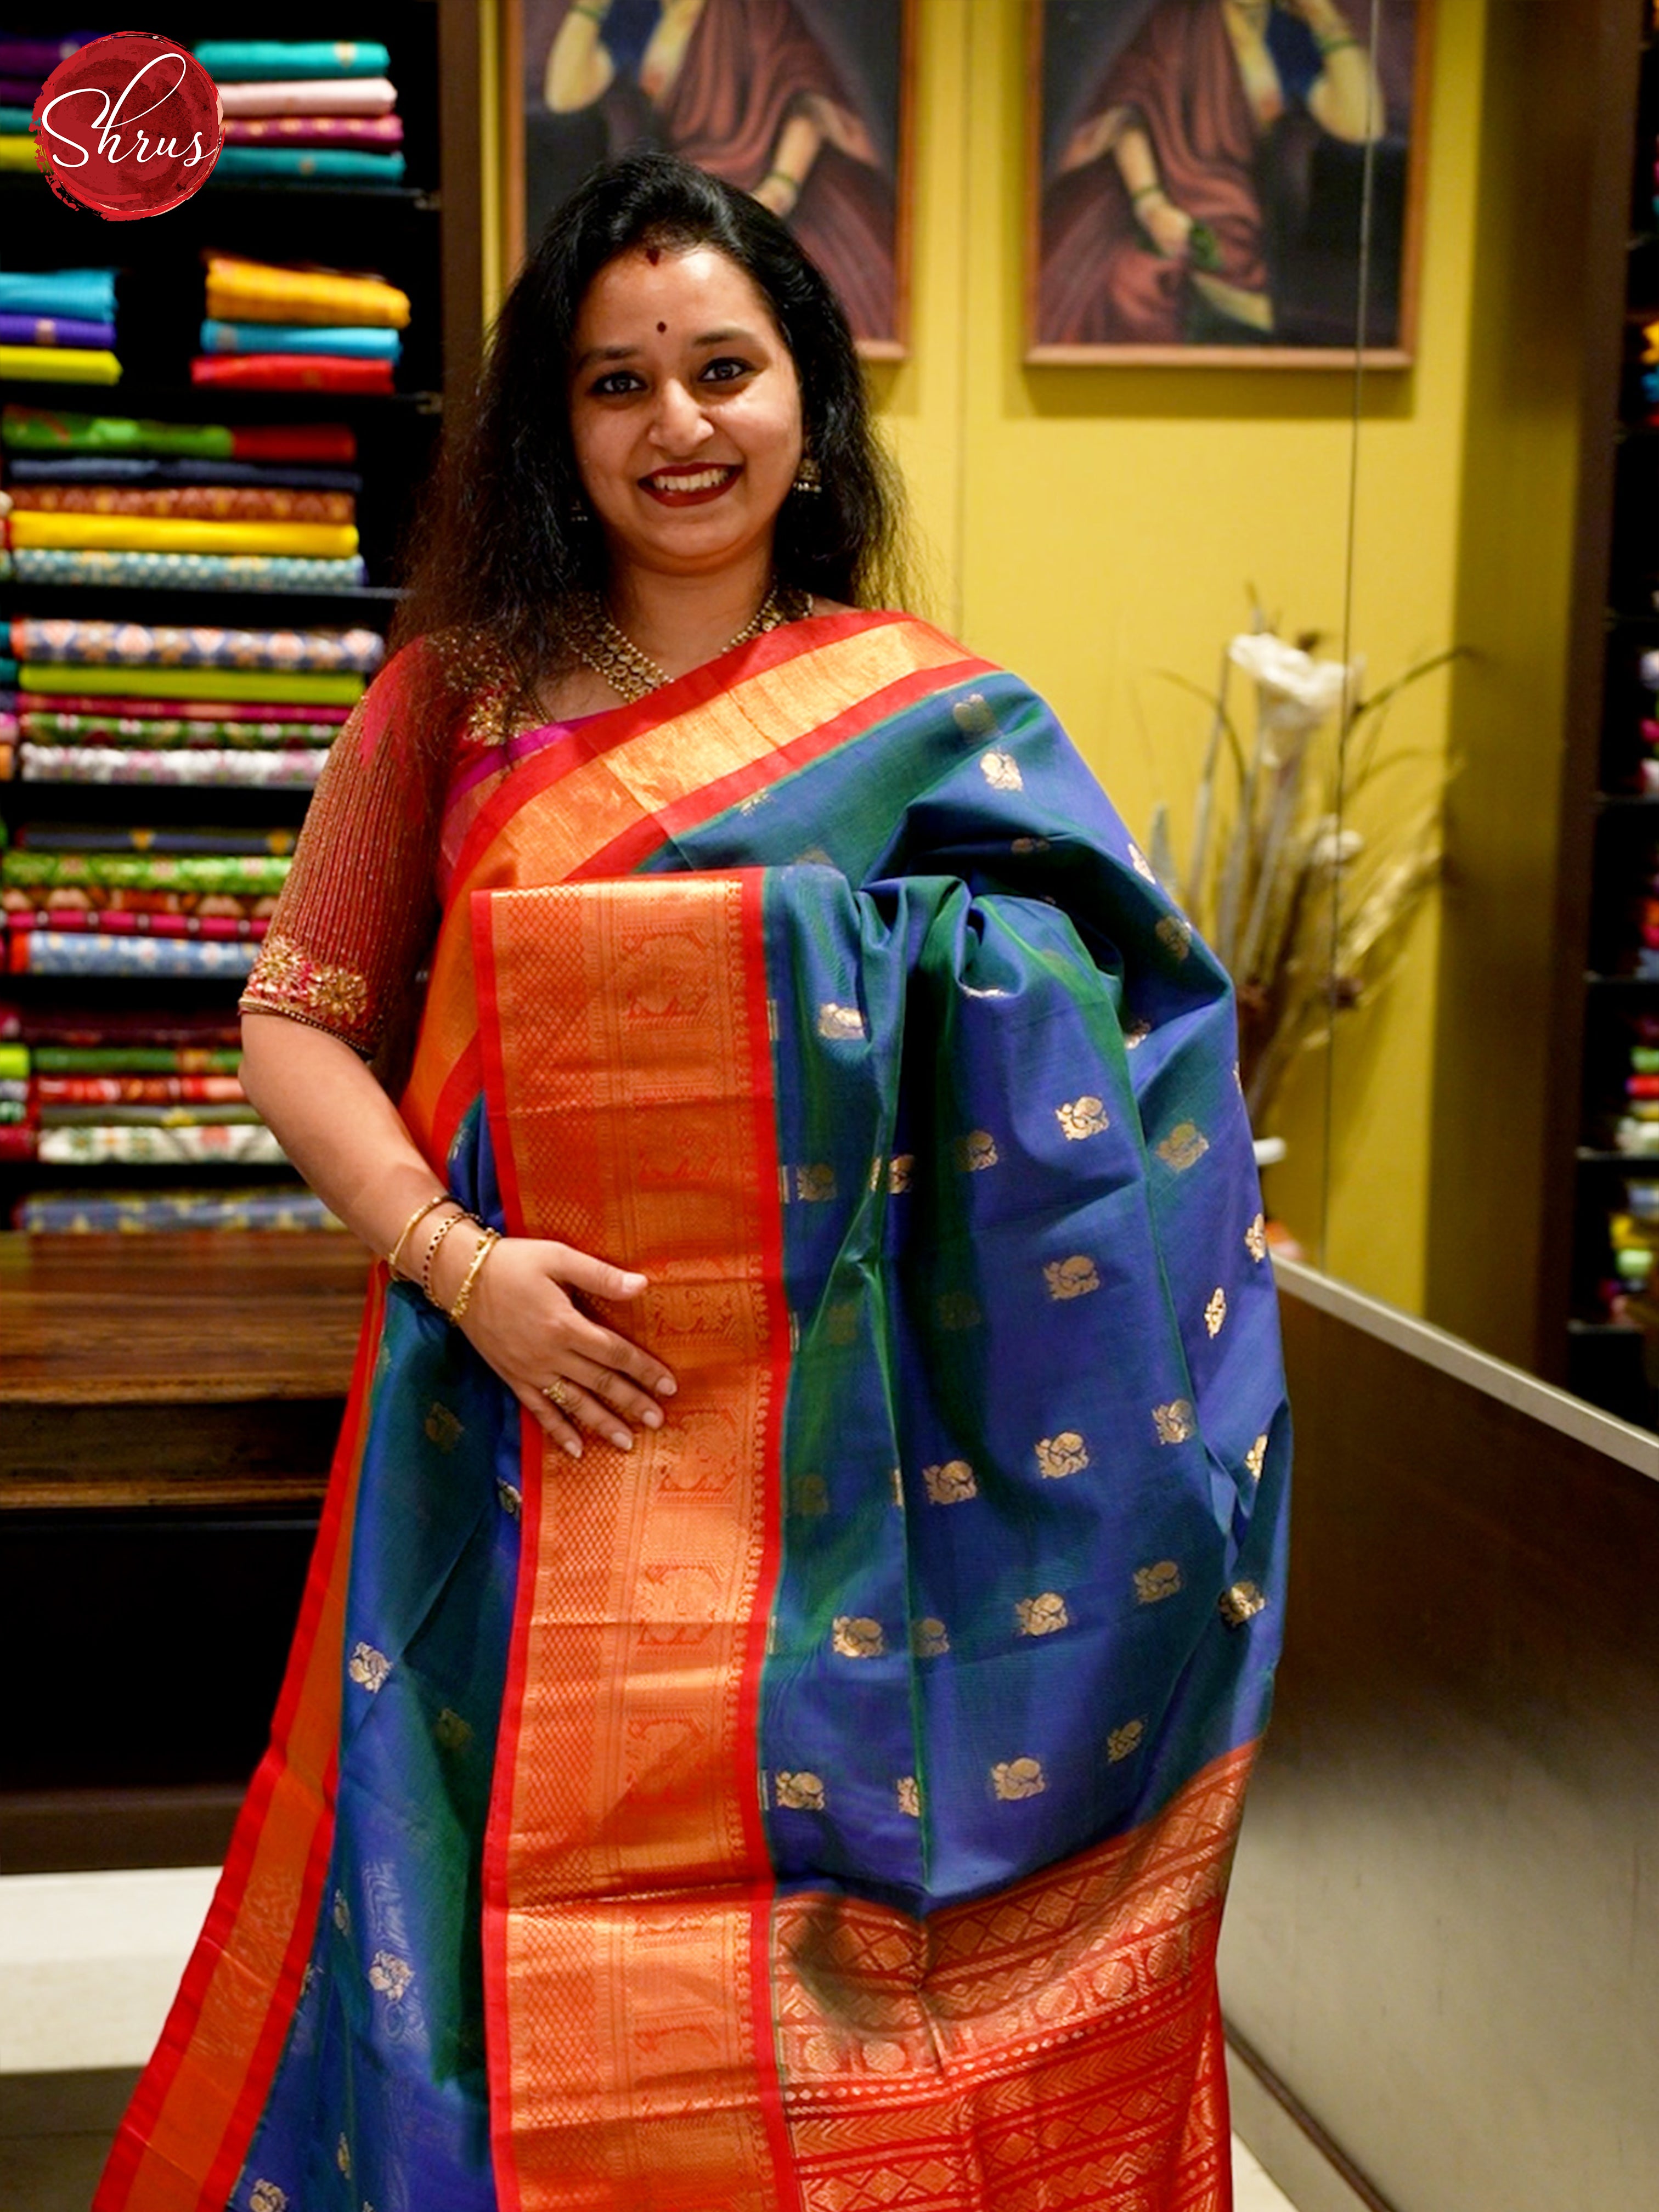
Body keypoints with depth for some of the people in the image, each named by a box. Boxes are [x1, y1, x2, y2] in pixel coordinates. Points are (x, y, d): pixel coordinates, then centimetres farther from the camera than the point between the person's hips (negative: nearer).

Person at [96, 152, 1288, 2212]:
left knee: (818, 1991, 9)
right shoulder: (455, 702, 3)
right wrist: (461, 1266, -9)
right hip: (531, 1432, 1)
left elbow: (1112, 1067, 5)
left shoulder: (940, 723, 1)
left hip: (831, 1478, 0)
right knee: (521, 1941, 11)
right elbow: (294, 1021, 4)